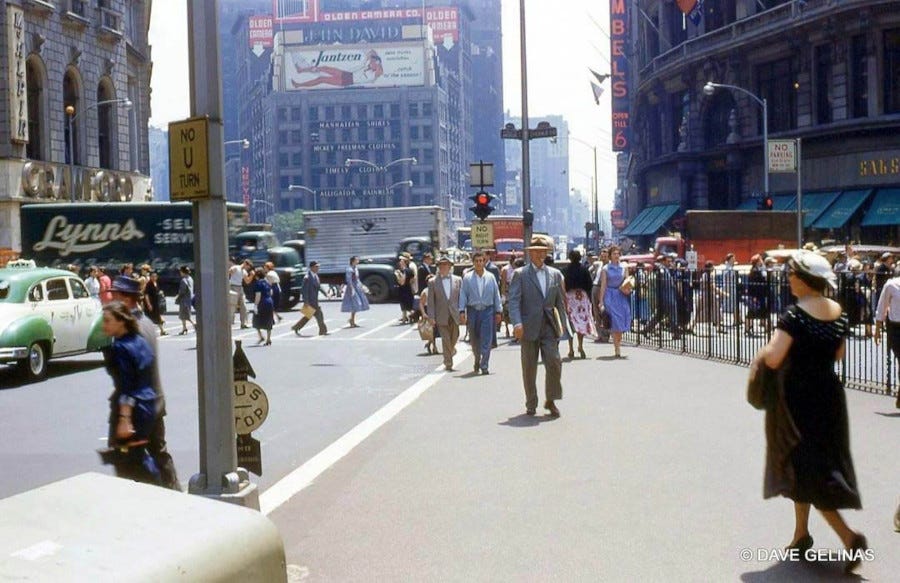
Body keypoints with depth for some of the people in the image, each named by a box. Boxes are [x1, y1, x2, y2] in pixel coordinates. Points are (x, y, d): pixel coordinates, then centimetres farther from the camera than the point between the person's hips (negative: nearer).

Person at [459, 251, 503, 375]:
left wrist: (498, 311, 5)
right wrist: (462, 311, -8)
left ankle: (484, 366, -3)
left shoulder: (490, 277, 3)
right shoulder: (467, 278, 1)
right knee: (474, 340, 11)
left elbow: (496, 294, 7)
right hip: (472, 311, 1)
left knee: (486, 340, -6)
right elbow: (463, 295, 0)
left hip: (487, 310, 0)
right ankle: (477, 360, 35)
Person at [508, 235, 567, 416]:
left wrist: (561, 326, 10)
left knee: (554, 362, -9)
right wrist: (517, 323, -20)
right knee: (529, 368, 5)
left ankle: (551, 400, 7)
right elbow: (514, 301, -8)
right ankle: (531, 404, 17)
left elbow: (560, 302, 15)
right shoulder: (520, 274, 1)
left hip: (549, 327, 2)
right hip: (529, 328, -2)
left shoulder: (555, 274, 12)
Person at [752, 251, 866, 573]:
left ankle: (848, 536, -10)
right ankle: (801, 533, 28)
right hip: (829, 393, 7)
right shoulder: (838, 312, 2)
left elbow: (774, 359, -26)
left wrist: (763, 352, -6)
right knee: (827, 461, 19)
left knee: (805, 467, 1)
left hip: (799, 398, -7)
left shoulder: (795, 314, -19)